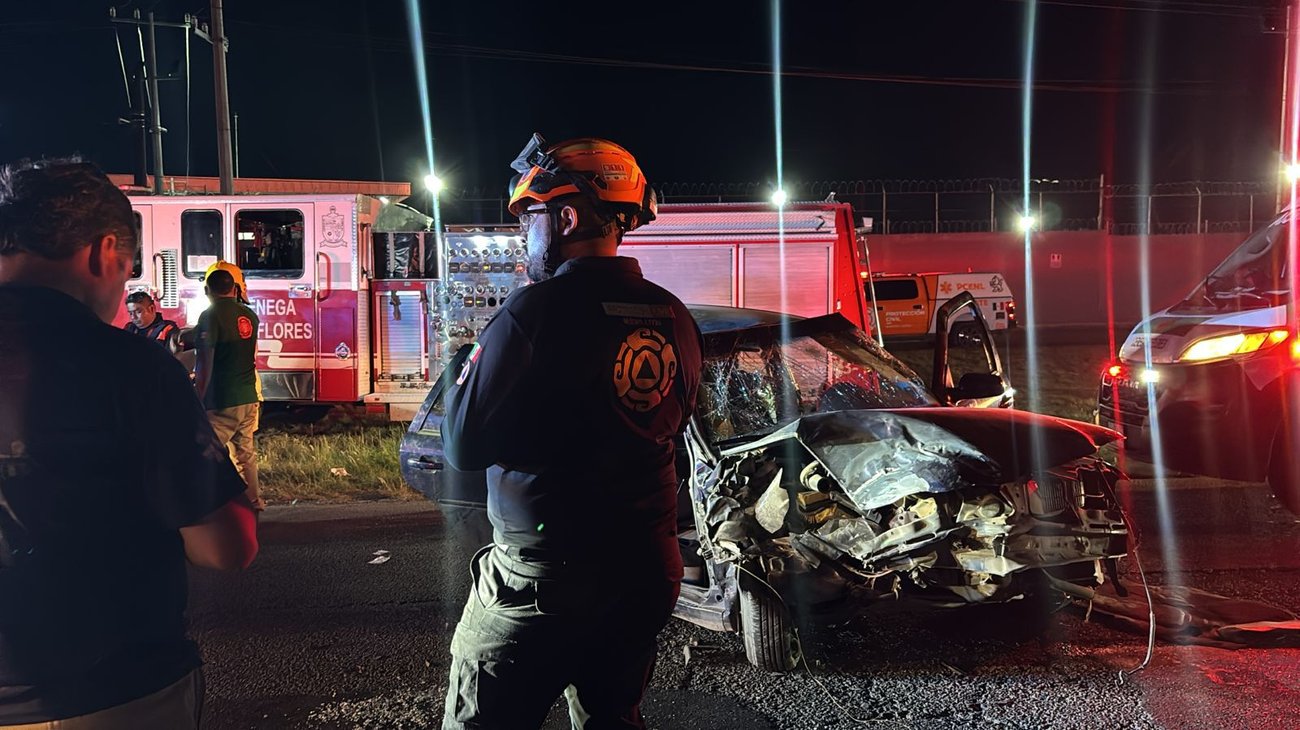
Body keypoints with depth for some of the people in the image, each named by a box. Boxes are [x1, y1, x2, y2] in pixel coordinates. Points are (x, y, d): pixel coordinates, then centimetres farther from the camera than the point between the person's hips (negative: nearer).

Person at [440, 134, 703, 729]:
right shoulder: (674, 318, 2)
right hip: (645, 574, 7)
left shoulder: (539, 309, -17)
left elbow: (463, 445, -15)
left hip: (540, 576, -6)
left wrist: (469, 361, 3)